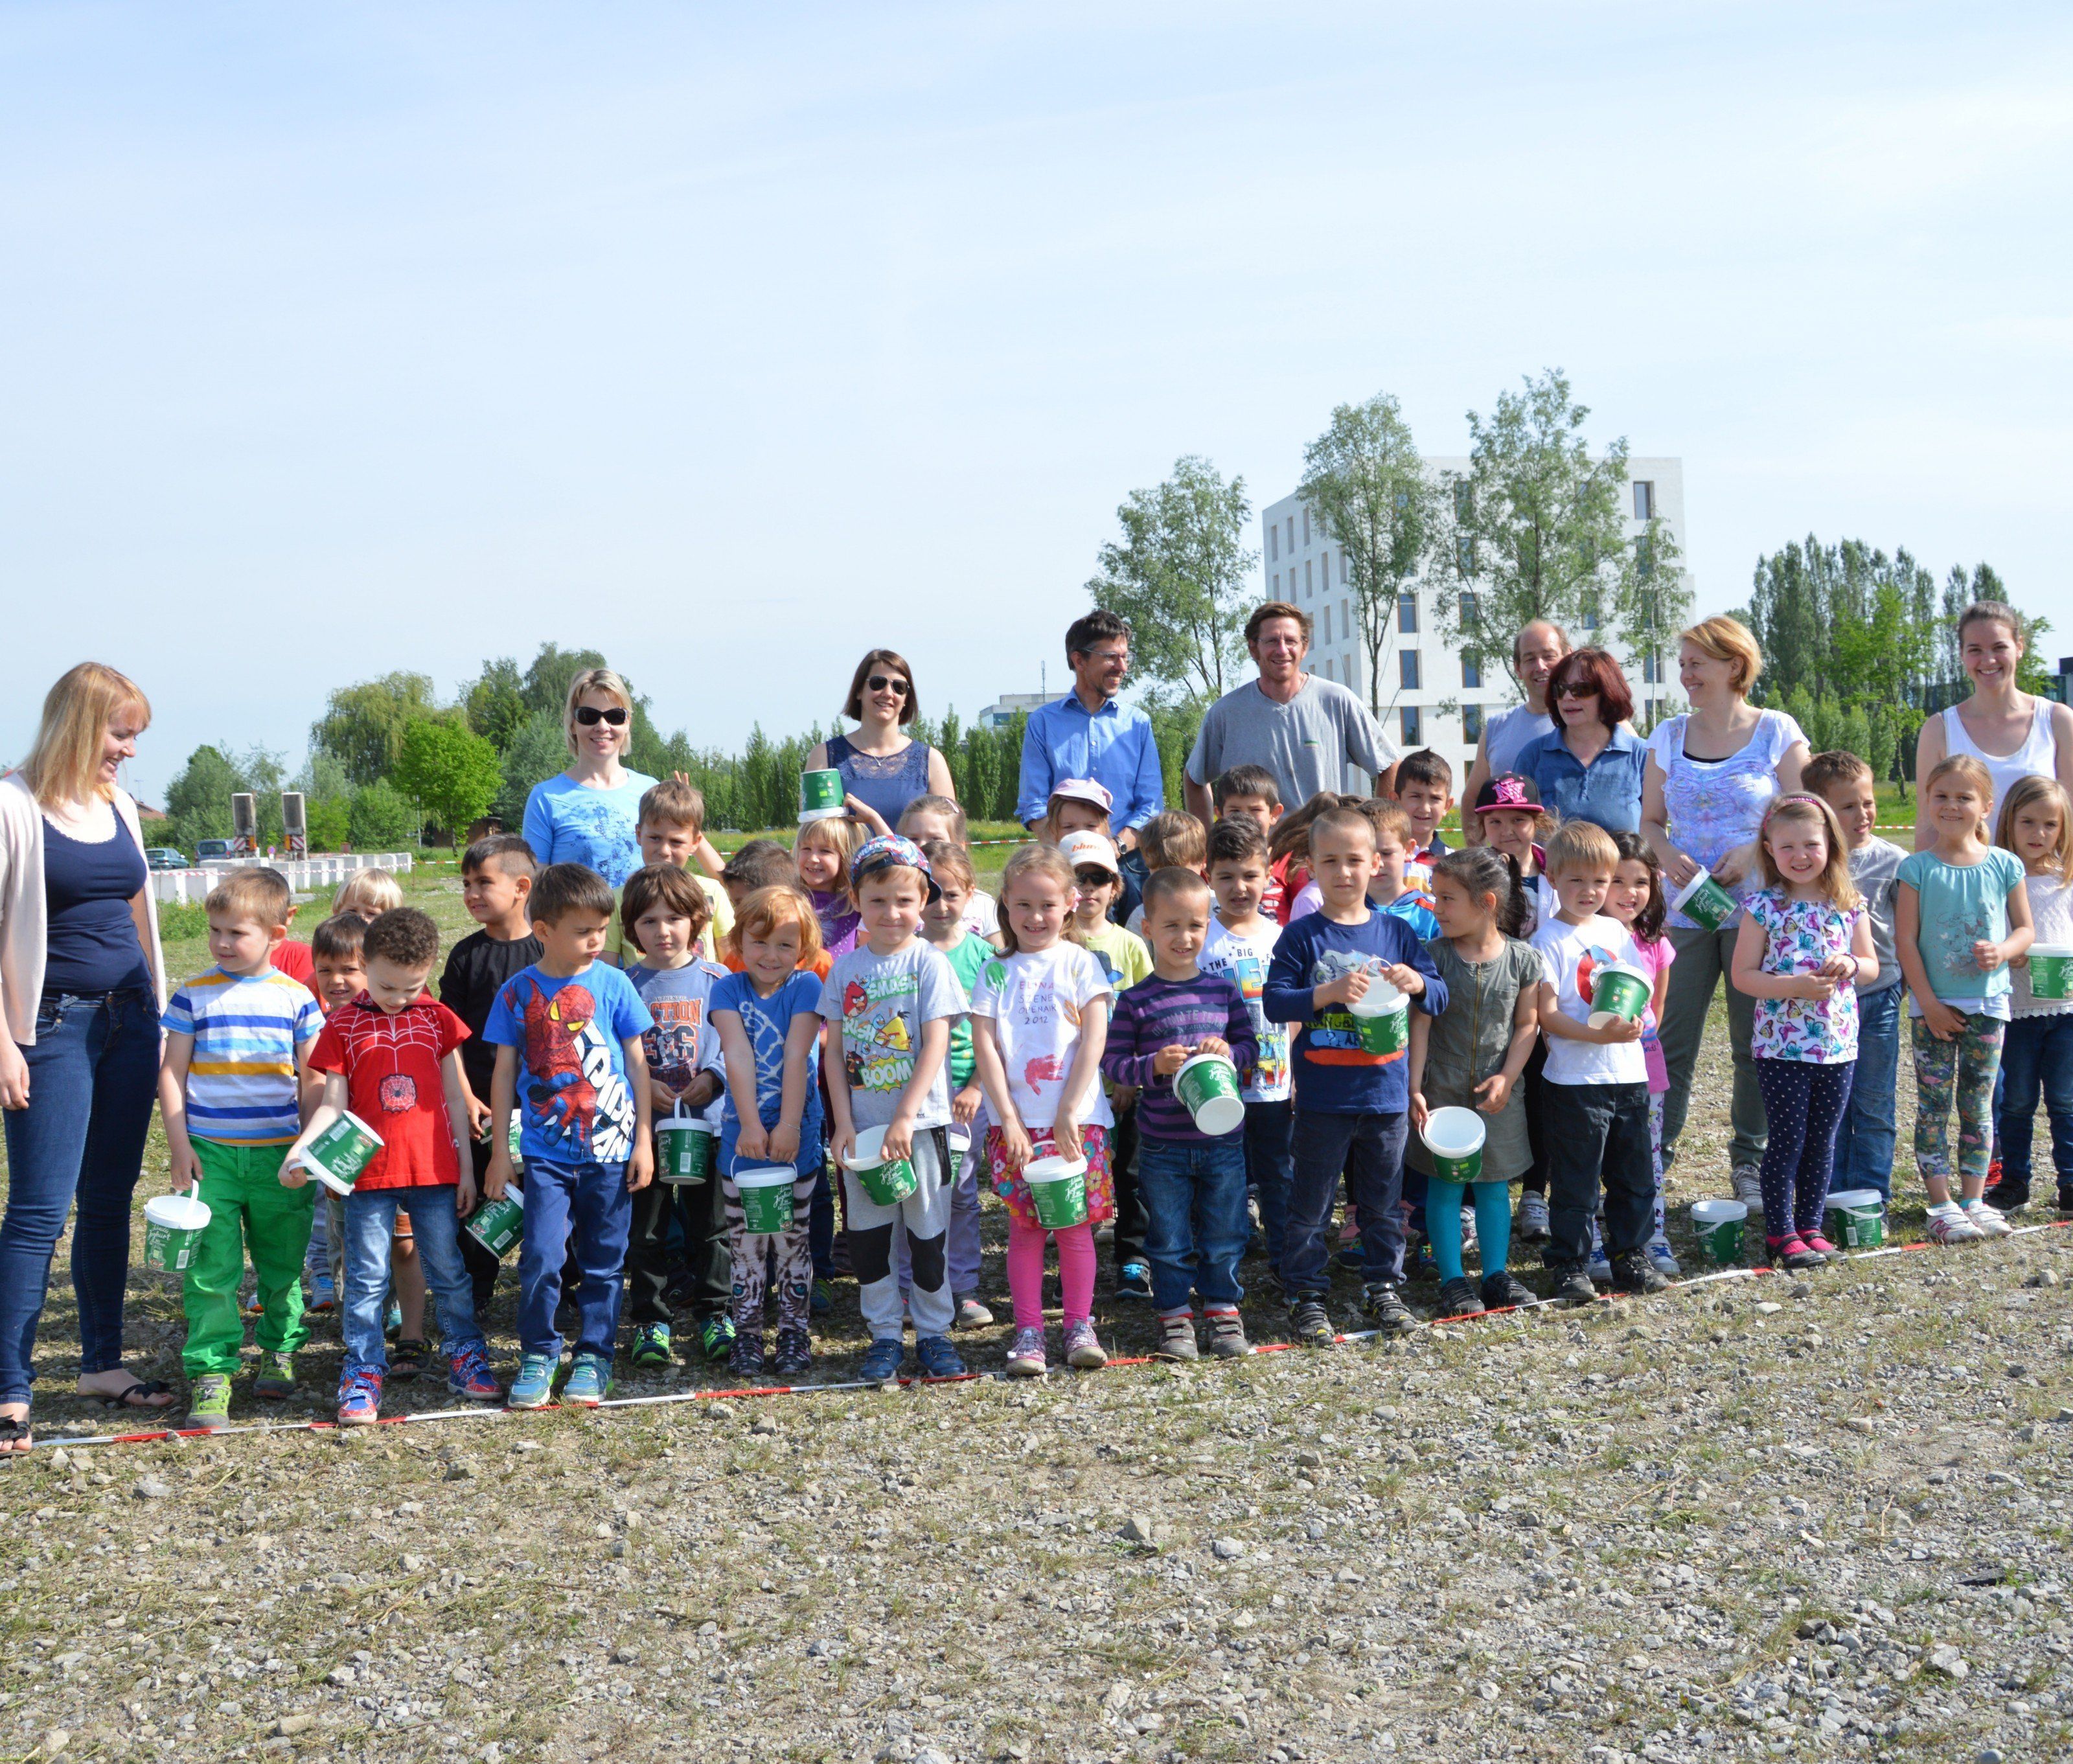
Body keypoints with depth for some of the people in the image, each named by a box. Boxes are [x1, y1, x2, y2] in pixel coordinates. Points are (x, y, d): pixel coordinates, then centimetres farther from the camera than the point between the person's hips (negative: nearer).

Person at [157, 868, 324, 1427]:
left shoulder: (295, 998, 2)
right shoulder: (195, 995, 2)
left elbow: (310, 1080, 7)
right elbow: (172, 1072, 4)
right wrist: (179, 1143, -3)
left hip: (280, 1152, 1)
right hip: (210, 1152, 0)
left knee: (282, 1261, 11)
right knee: (210, 1268, -4)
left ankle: (280, 1351, 29)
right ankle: (211, 1372, 2)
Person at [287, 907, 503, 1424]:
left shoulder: (437, 1019, 5)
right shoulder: (343, 1027, 0)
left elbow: (455, 1098, 8)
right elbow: (333, 1105, -1)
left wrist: (466, 1168, 6)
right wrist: (300, 1152, -17)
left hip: (435, 1171, 1)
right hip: (369, 1174, -1)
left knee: (449, 1270, 10)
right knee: (367, 1278, 5)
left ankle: (466, 1359, 23)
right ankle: (363, 1373, 14)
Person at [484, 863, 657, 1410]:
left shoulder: (612, 984, -1)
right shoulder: (517, 992, 0)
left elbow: (637, 1062, 5)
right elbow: (504, 1072, 6)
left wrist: (644, 1140, 3)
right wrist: (499, 1151, 5)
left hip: (610, 1150, 0)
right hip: (546, 1153, 0)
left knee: (604, 1263, 8)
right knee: (540, 1259, -8)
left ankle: (593, 1356, 22)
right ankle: (538, 1355, 11)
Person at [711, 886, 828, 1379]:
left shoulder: (806, 987, -2)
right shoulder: (729, 990, 1)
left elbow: (796, 1057, -11)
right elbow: (738, 1057, -10)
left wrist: (788, 1126, -17)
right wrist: (751, 1125, -19)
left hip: (796, 1133, -1)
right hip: (741, 1133, 1)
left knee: (793, 1237, 6)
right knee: (744, 1240, 6)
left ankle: (794, 1331, 16)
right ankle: (747, 1334, 16)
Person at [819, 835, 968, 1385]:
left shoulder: (929, 964, -5)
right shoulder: (845, 969, 4)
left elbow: (936, 1047, -11)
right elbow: (833, 1052, 4)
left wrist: (904, 1119, -17)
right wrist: (843, 1123, -4)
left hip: (920, 1122, -3)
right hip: (860, 1126, 3)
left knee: (927, 1232, 5)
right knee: (867, 1234, 8)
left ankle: (933, 1333, 20)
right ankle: (884, 1335, 21)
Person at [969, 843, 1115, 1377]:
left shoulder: (1080, 963, 4)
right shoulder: (996, 972, 6)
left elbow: (1094, 1039, -3)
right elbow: (985, 1046, 0)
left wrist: (1070, 1112, -10)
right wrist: (1009, 1120, -8)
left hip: (1076, 1118, -1)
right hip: (1015, 1119, 1)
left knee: (1075, 1223, 2)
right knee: (1024, 1224, 2)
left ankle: (1080, 1326, 13)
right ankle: (1029, 1331, 9)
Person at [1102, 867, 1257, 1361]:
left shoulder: (1223, 990, 3)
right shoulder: (1136, 1000, -5)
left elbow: (1251, 1045, 8)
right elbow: (1112, 1061, -4)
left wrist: (1229, 1052, -13)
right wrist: (1154, 1066, -21)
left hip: (1222, 1139, 2)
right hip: (1162, 1143, -2)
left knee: (1223, 1234, 11)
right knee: (1169, 1238, 8)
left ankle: (1223, 1308, 27)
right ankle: (1175, 1315, 22)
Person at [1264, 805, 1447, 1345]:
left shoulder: (1396, 932, 5)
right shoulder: (1302, 935, -4)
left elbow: (1439, 997, 8)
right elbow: (1275, 1002, -10)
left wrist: (1418, 983, -14)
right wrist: (1329, 992, -23)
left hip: (1385, 1093, 3)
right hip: (1322, 1096, -3)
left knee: (1383, 1200, 14)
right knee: (1311, 1203, 4)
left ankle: (1382, 1286, 28)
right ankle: (1307, 1295, 14)